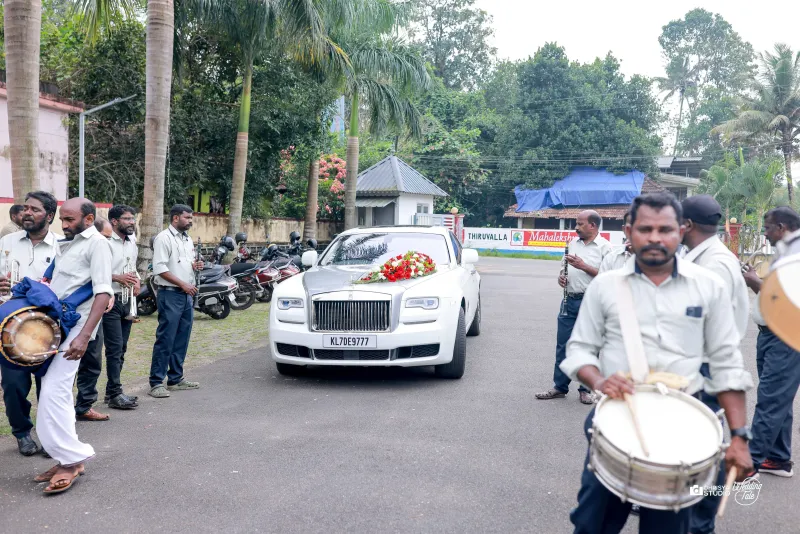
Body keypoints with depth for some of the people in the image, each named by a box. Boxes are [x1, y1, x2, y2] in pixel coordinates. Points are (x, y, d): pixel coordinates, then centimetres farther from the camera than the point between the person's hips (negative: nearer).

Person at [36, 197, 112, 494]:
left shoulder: (96, 243, -9)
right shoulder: (66, 244, 18)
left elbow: (102, 292, -18)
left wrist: (84, 336, -26)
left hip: (74, 325, -9)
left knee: (53, 392, -14)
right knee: (58, 392, 10)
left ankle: (70, 459, -6)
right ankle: (68, 458, 17)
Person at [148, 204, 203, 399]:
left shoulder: (187, 239, 17)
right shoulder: (164, 238, -9)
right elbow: (160, 268, -16)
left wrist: (195, 265, 4)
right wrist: (183, 284, -18)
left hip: (187, 295, 8)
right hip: (170, 295, -8)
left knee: (181, 340, 12)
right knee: (165, 340, -7)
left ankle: (176, 379, 21)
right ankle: (156, 382, -2)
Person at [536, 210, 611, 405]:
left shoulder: (604, 247, -5)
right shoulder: (573, 243, 14)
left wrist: (583, 266, -17)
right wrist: (561, 277, 3)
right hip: (570, 301, 6)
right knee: (563, 346, 8)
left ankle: (585, 390, 14)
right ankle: (559, 387, 17)